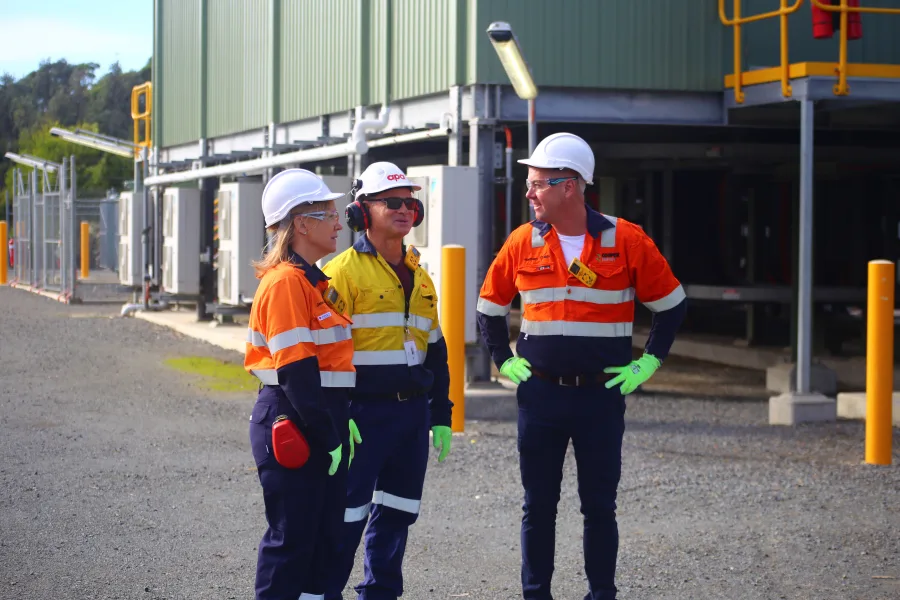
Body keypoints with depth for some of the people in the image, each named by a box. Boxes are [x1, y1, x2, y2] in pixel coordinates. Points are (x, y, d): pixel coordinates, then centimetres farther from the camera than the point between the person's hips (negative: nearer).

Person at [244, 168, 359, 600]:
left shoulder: (316, 281, 16)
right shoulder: (286, 282, -15)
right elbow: (295, 369, -20)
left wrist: (340, 423, 13)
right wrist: (327, 436, -19)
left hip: (321, 423, 10)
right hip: (292, 428, -10)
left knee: (326, 534, 13)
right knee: (292, 538, -4)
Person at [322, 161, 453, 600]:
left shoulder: (420, 278, 15)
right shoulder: (345, 271, -8)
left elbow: (435, 351, 20)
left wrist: (440, 415, 16)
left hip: (412, 413, 7)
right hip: (364, 411, -7)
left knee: (397, 512, 12)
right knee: (348, 513, -4)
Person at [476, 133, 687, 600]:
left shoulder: (626, 241, -5)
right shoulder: (522, 243, 2)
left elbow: (670, 303, 6)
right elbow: (489, 308, 16)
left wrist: (648, 363, 2)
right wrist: (504, 361, 8)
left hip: (602, 396, -2)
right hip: (540, 394, 2)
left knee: (599, 505, 5)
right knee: (538, 505, 7)